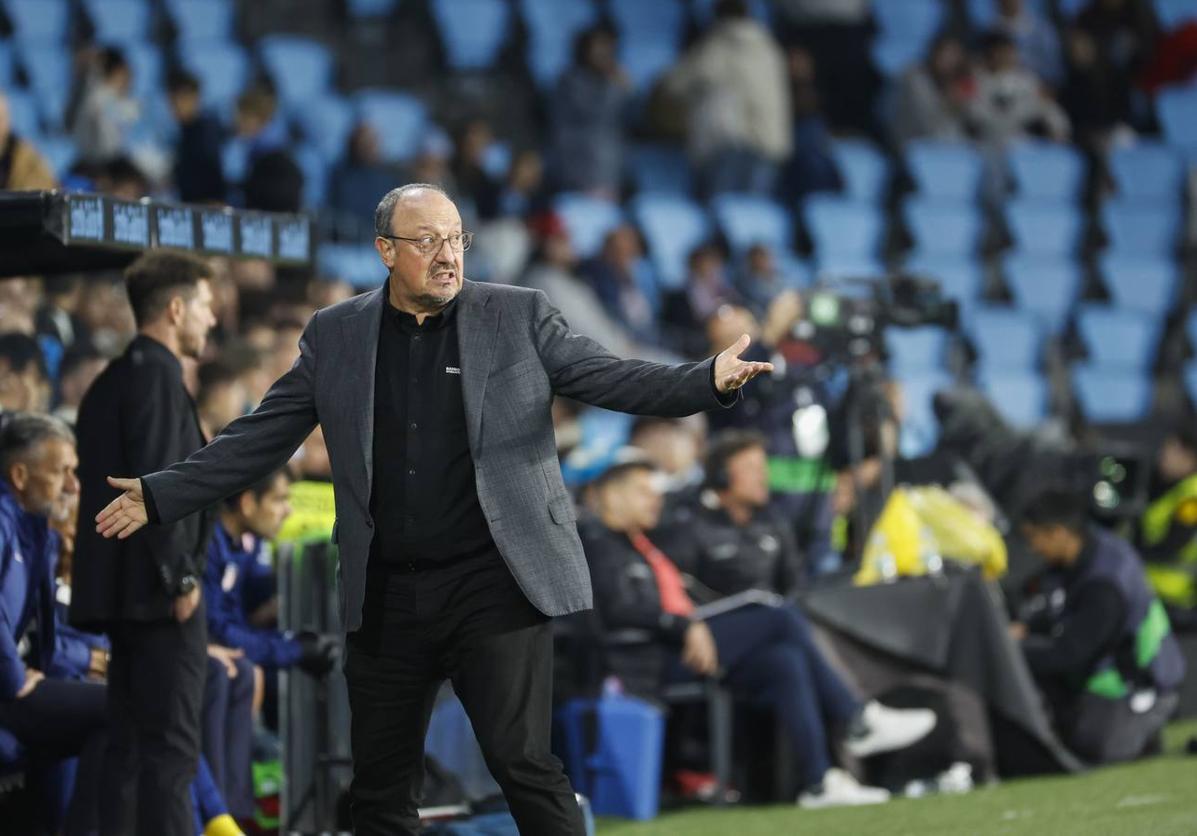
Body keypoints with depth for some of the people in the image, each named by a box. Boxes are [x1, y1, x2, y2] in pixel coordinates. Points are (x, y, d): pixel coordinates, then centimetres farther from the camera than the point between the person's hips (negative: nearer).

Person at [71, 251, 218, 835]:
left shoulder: (113, 379, 19)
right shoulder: (156, 372, -11)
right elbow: (155, 482, -20)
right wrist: (181, 577, -17)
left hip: (122, 591, 10)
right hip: (158, 593, -10)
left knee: (131, 747, 10)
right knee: (171, 745, -9)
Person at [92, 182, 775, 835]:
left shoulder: (519, 318, 3)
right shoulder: (336, 335, 7)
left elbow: (612, 379, -2)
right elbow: (260, 439, 11)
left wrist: (711, 381, -19)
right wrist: (161, 496, 6)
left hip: (491, 583, -3)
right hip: (386, 597, 3)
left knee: (523, 762, -11)